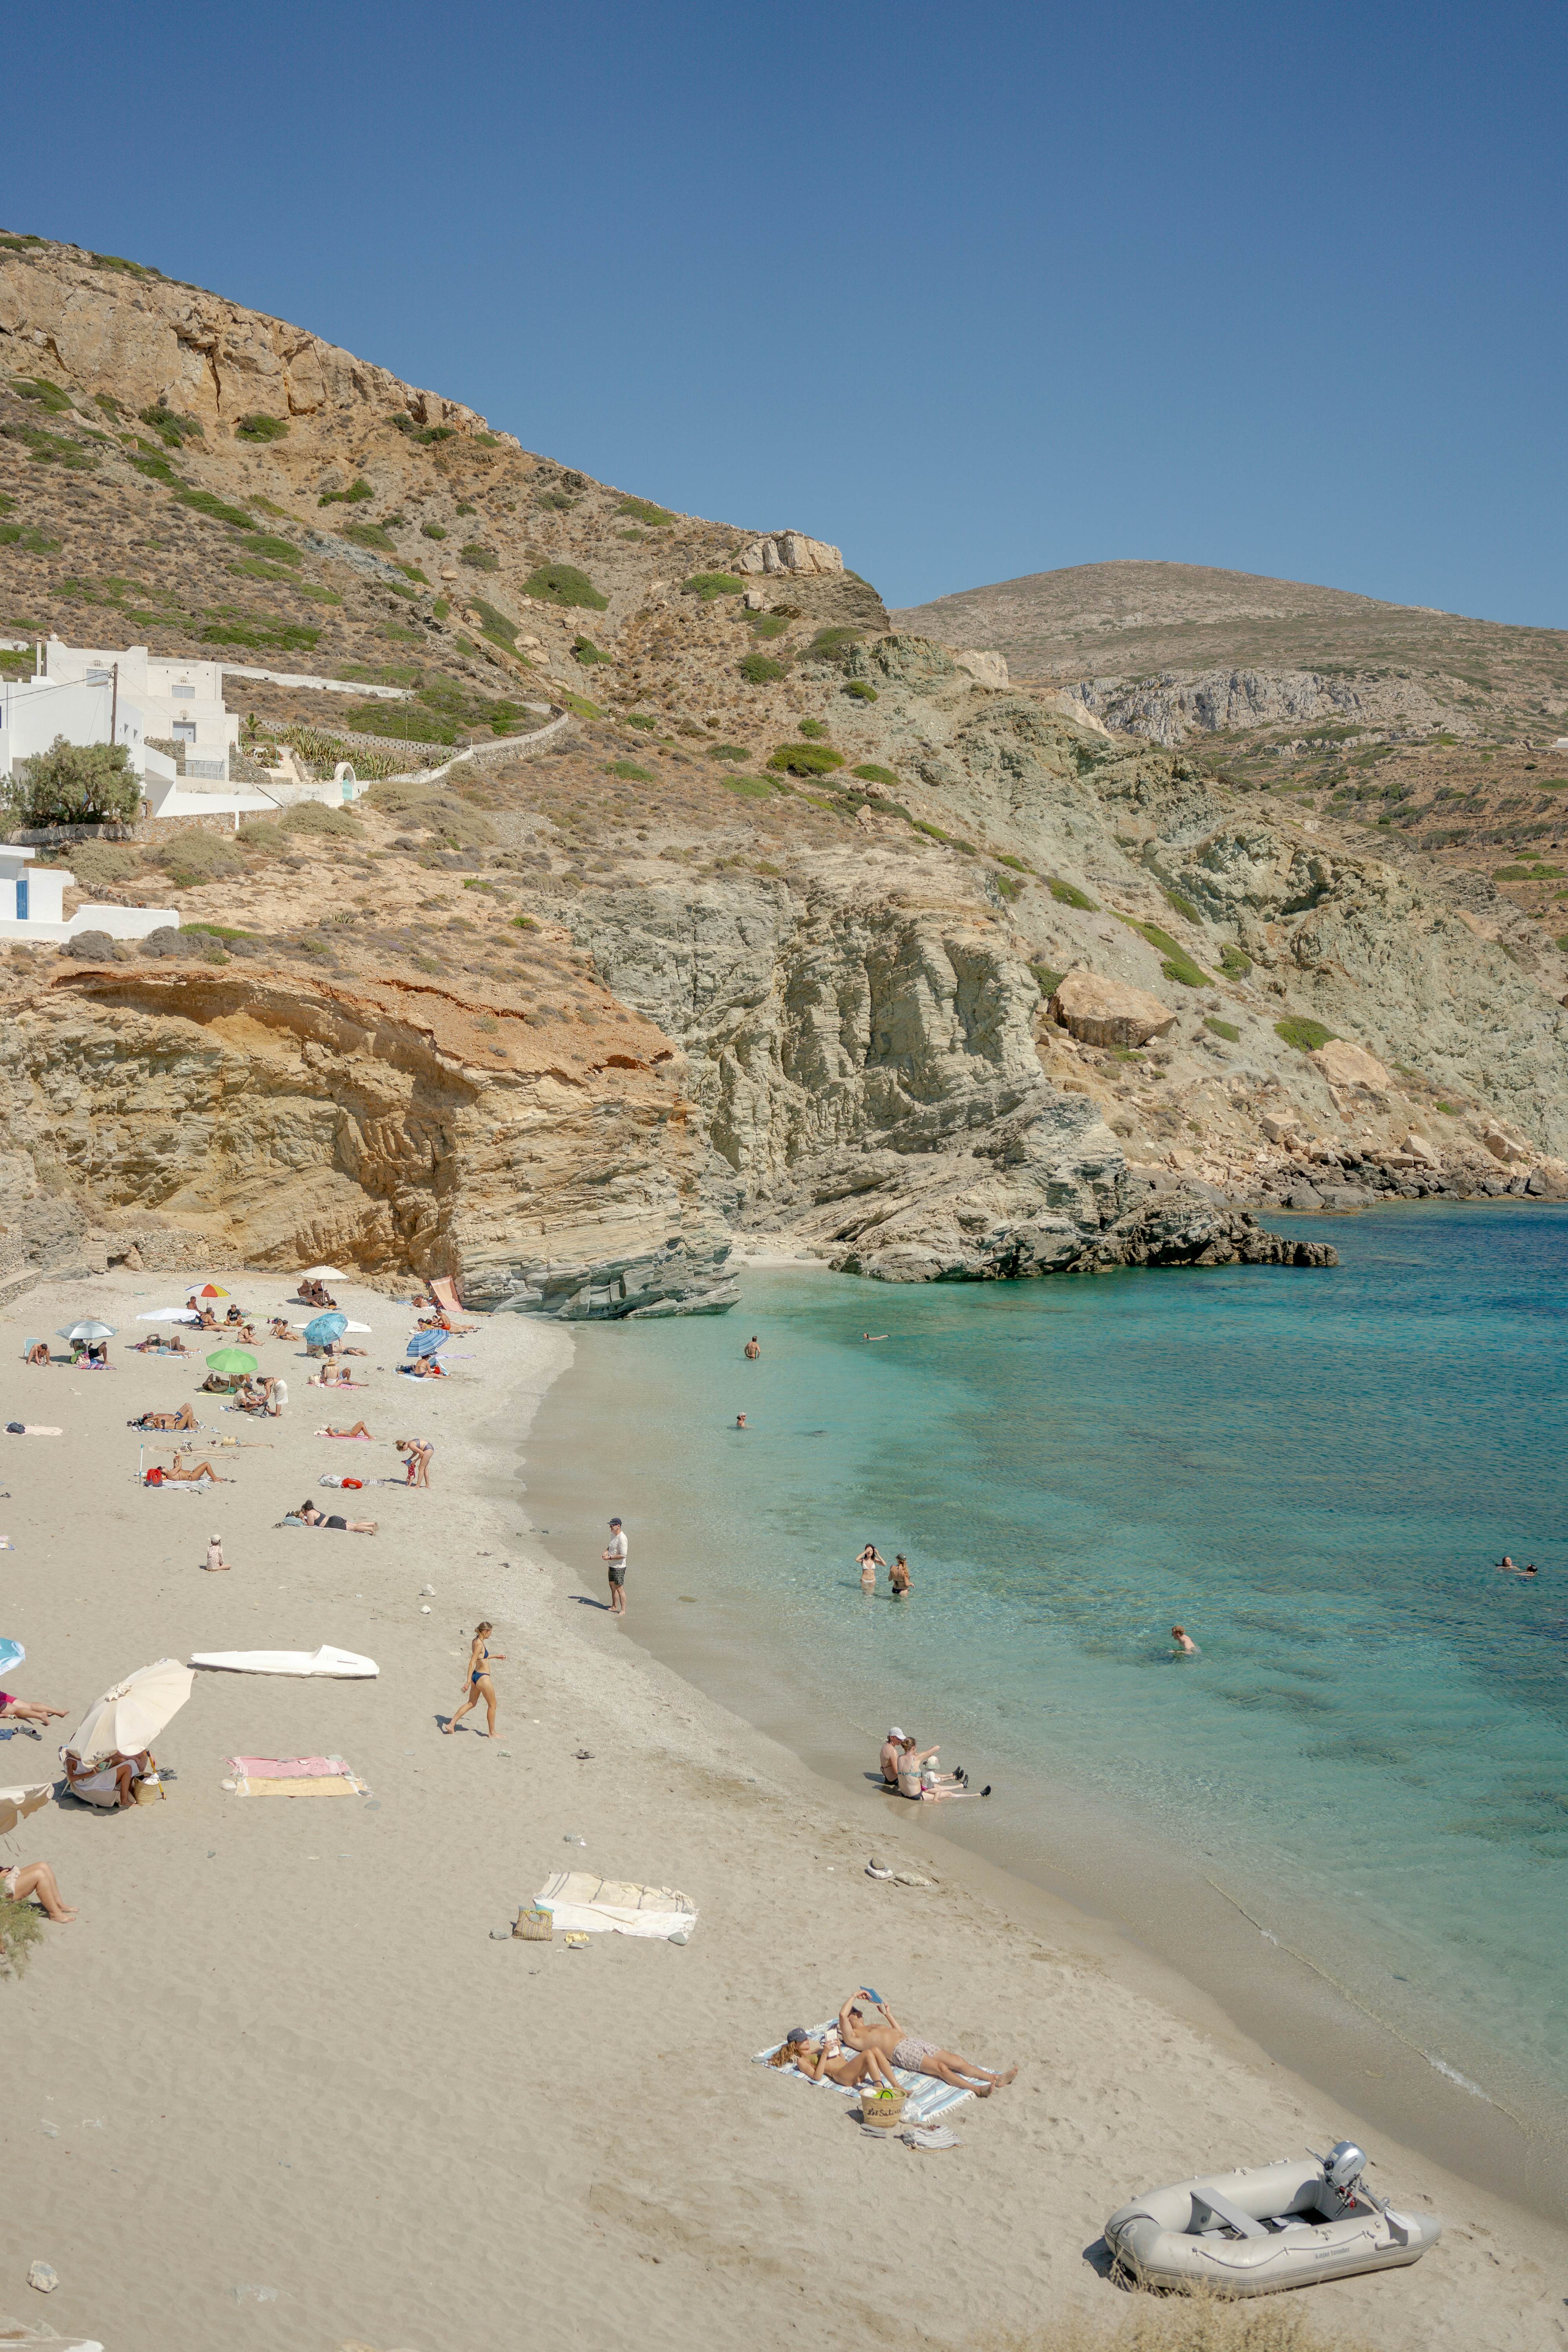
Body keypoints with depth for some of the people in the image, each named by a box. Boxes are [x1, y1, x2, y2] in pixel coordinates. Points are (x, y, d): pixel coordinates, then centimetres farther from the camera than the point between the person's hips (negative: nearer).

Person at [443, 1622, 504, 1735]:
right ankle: (492, 1733, 17)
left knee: (471, 1703, 19)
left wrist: (495, 1656, 33)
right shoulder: (480, 1645, -22)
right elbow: (471, 1664, -24)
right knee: (492, 1705, 7)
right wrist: (468, 1682, -25)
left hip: (476, 1676, 9)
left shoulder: (476, 1641, 6)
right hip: (483, 1678, -9)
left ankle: (451, 1724, 14)